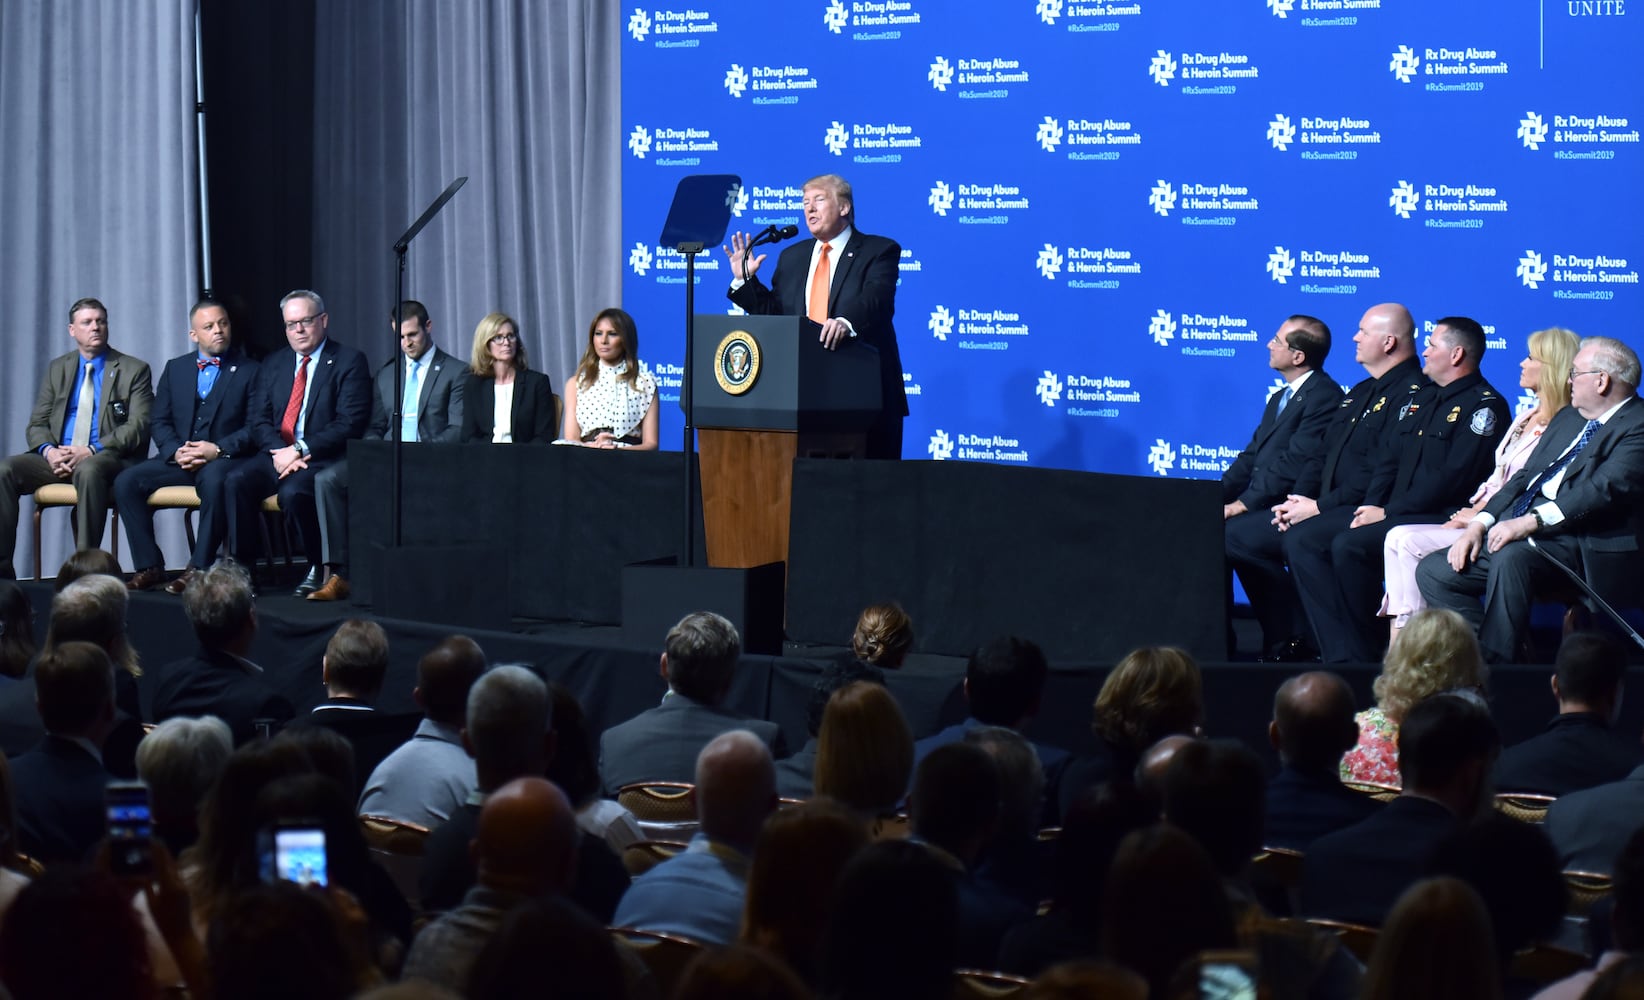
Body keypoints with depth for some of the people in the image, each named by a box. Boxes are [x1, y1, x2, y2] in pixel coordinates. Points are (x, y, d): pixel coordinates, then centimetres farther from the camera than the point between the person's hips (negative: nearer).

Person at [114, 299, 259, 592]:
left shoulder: (248, 371, 7)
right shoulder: (175, 368, 18)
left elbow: (254, 427, -1)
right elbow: (159, 422, 12)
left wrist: (218, 449, -17)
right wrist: (176, 451, -8)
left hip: (221, 460, -4)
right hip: (178, 461, 4)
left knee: (215, 482, -39)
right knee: (126, 482, -19)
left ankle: (199, 568, -31)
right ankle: (149, 566, -14)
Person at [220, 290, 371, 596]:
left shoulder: (349, 362, 0)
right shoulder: (272, 364, 18)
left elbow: (349, 424, -10)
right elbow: (259, 421, 10)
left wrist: (300, 450, -17)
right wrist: (278, 451, -11)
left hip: (322, 457, -5)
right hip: (276, 454, 5)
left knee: (293, 492, -35)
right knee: (236, 480, -25)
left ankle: (318, 568, -13)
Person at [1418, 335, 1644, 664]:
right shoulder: (1567, 417, 24)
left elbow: (1603, 490, -19)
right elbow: (1525, 477, 20)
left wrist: (1529, 522, -27)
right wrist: (1479, 524, 4)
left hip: (1576, 542, -9)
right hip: (1518, 531, 9)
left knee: (1511, 557, -37)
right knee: (1433, 572, -3)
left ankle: (1495, 665, -27)